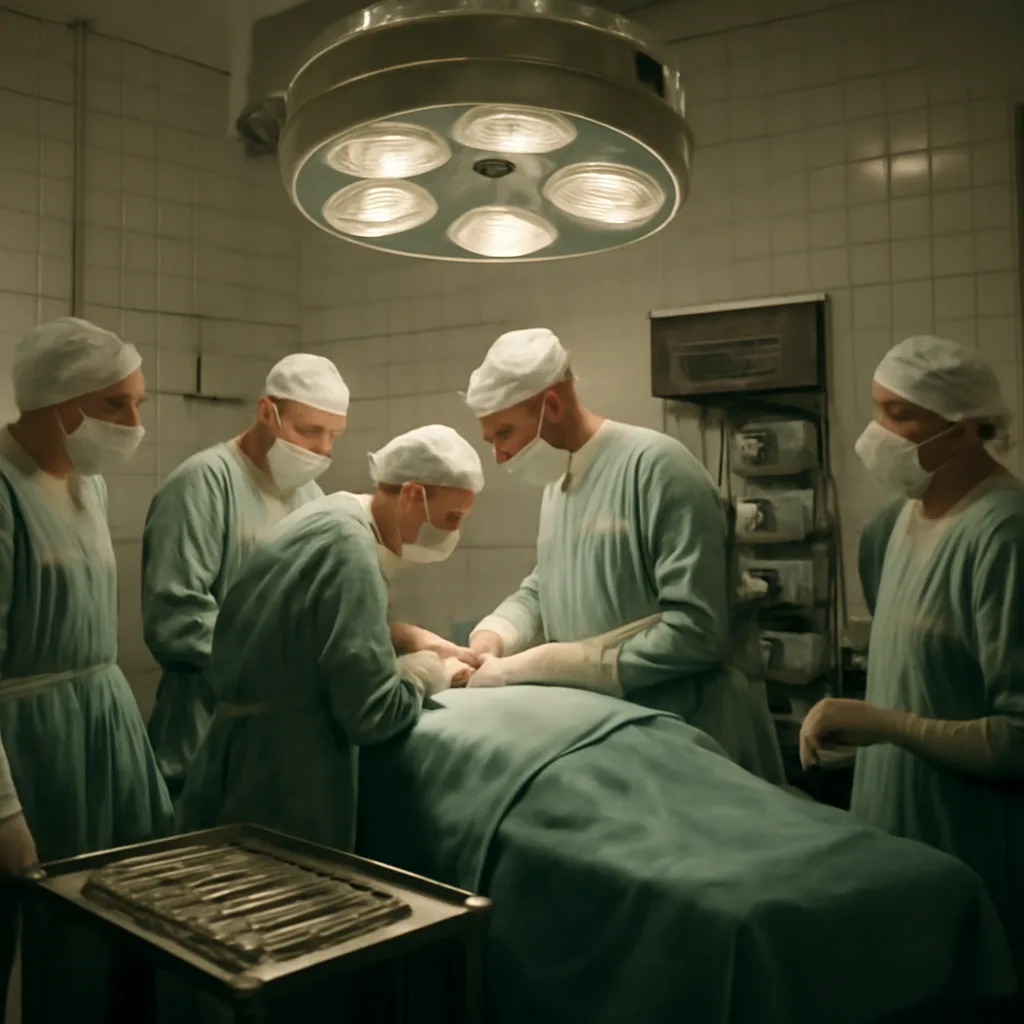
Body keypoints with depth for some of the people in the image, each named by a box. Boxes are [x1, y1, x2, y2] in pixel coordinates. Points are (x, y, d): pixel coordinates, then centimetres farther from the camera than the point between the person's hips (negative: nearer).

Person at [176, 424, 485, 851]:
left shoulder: (329, 519, 9)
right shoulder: (349, 545, -20)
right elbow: (371, 714, -24)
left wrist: (416, 644, 6)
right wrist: (429, 672, -6)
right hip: (280, 794, -10)